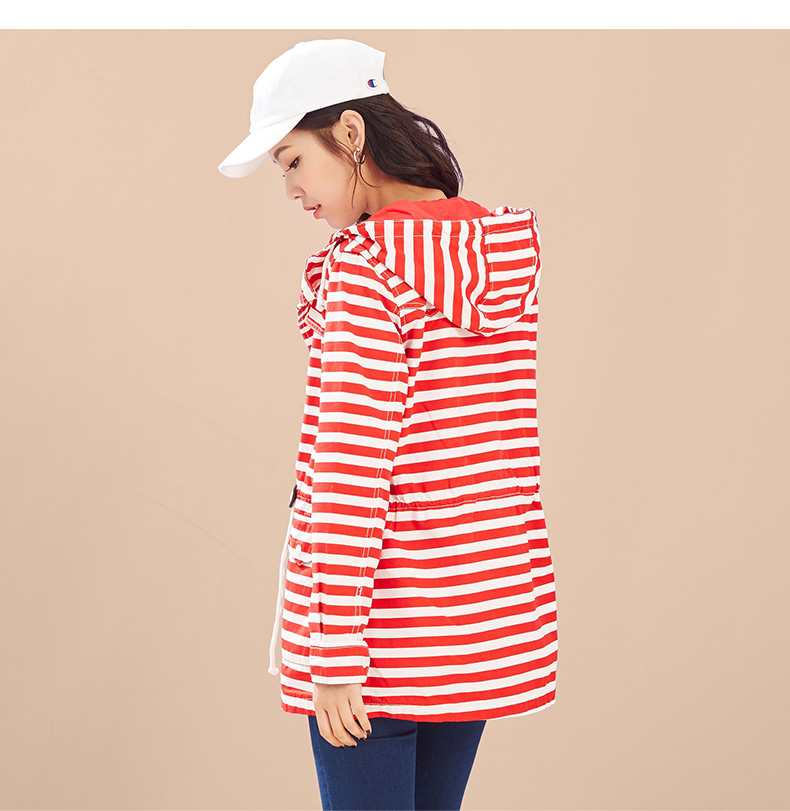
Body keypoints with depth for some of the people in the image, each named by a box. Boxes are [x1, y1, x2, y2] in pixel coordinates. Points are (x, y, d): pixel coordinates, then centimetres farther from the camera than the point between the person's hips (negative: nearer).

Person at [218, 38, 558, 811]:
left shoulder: (367, 266, -16)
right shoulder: (508, 247, 5)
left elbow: (354, 468, -19)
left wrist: (336, 656, -17)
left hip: (381, 610, -7)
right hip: (489, 608, 7)